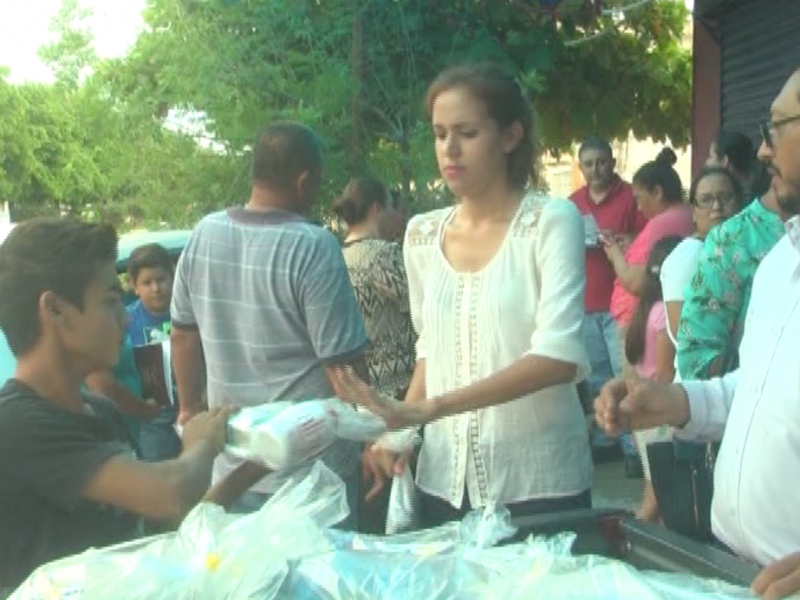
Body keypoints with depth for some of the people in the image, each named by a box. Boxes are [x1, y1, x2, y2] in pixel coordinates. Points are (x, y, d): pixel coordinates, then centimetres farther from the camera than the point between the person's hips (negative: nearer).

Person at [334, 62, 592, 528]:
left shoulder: (551, 221, -9)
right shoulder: (421, 234, 5)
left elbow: (559, 356, -21)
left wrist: (427, 408, -27)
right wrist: (399, 425, -1)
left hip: (538, 481, -4)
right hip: (444, 480, 4)